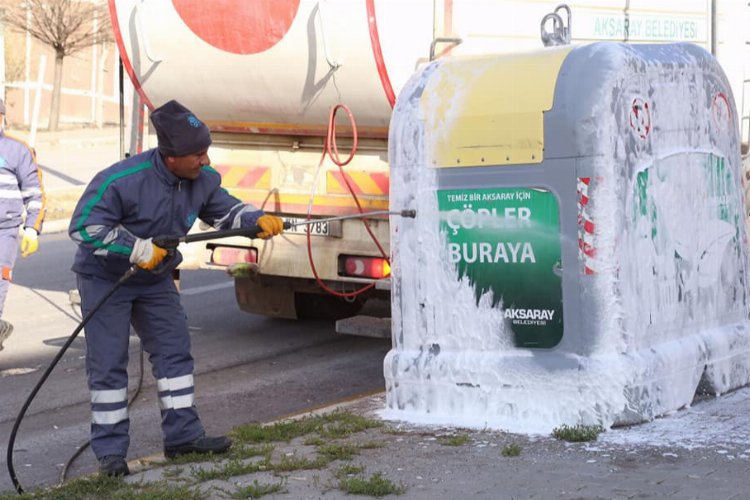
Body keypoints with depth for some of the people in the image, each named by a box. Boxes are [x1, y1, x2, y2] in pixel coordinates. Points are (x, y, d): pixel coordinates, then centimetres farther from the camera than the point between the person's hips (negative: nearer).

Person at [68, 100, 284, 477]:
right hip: (104, 279, -6)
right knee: (108, 364, -4)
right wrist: (138, 249, -29)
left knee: (174, 350, 5)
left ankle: (183, 435, 14)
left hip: (155, 278, 6)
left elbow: (226, 210, 6)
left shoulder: (203, 179, -11)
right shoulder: (121, 180, -31)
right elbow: (83, 227, -27)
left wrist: (259, 220, -14)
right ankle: (110, 450, 3)